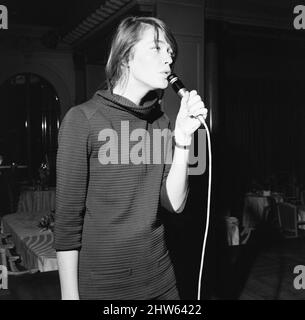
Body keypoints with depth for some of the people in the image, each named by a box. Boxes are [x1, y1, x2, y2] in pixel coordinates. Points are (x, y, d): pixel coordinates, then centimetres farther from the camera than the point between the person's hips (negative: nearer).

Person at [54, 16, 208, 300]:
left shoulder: (161, 122, 3)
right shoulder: (82, 119, -13)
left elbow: (174, 203, -4)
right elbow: (68, 219, -12)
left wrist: (183, 139, -15)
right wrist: (70, 294, -11)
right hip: (103, 286, -5)